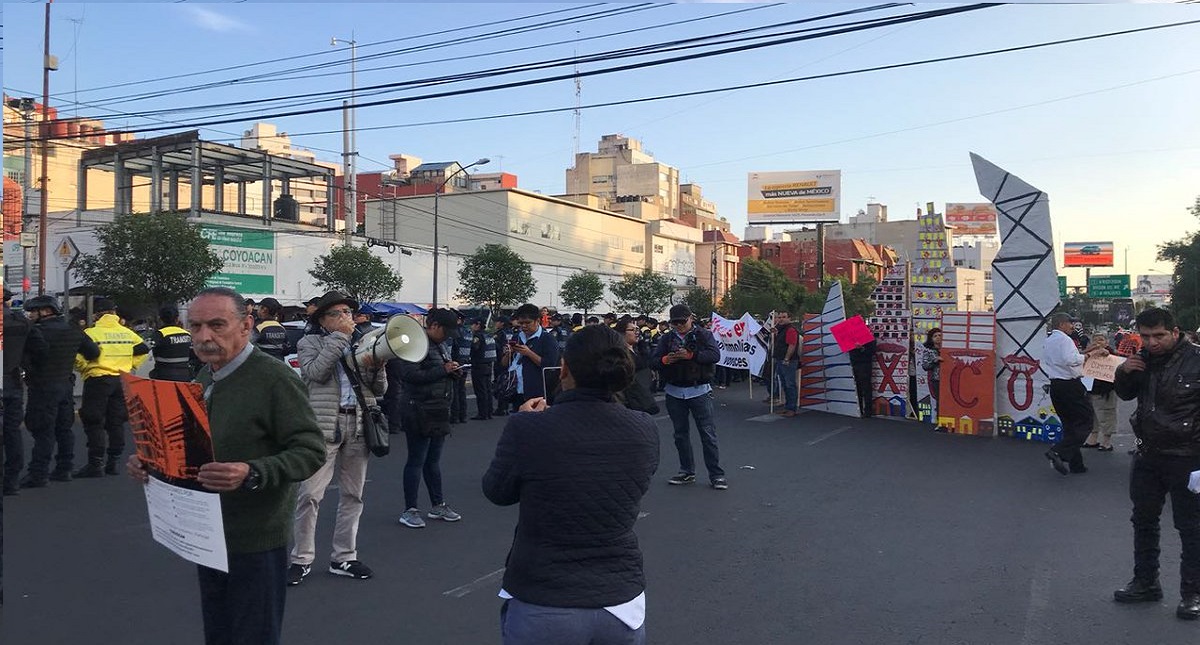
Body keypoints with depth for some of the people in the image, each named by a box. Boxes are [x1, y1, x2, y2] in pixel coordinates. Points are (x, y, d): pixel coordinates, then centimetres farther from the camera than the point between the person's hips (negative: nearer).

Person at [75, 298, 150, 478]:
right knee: (116, 423, 11)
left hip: (98, 381, -5)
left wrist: (86, 370, 5)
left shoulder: (91, 333, -9)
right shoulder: (127, 333, 7)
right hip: (122, 381, 5)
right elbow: (143, 352, 10)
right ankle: (112, 463, 16)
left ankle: (96, 464, -2)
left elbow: (79, 359, -15)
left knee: (94, 423, 0)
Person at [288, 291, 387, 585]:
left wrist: (376, 364, -8)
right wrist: (339, 336, -13)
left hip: (358, 426, 5)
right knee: (310, 494, -6)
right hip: (324, 426, -5)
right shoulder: (310, 343, 4)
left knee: (352, 495, 10)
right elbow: (316, 372, -17)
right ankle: (301, 559, 8)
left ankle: (344, 558, 20)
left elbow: (380, 389, 12)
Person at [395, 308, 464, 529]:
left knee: (433, 460, 15)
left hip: (439, 410, 9)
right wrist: (443, 370, -20)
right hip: (419, 410, -9)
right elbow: (410, 375, -23)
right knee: (416, 460, -2)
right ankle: (409, 510, 6)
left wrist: (453, 371, 4)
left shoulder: (439, 346, 16)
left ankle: (437, 505, 24)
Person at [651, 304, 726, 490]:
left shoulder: (703, 335, 0)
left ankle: (716, 474, 3)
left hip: (699, 391, -4)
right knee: (681, 434, 12)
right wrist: (665, 360, -20)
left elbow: (715, 355, -15)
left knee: (708, 433, -3)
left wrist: (691, 355, -25)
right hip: (675, 393, 4)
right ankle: (687, 472, 24)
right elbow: (653, 361, 2)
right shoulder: (666, 338, 9)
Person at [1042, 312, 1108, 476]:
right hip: (1070, 385, -9)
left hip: (1055, 386, 9)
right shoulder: (1064, 339, -11)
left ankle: (1075, 464, 17)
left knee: (1070, 424, 15)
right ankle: (1059, 452, -15)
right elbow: (1071, 360, -26)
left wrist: (1084, 352, 22)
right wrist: (1090, 354, -16)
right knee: (1087, 421, -2)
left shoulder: (1047, 342, 18)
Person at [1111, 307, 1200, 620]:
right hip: (1148, 454, 7)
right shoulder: (1143, 360, 4)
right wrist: (1123, 373, -3)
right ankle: (1146, 583, 31)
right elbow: (1126, 394, 20)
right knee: (1143, 521, 16)